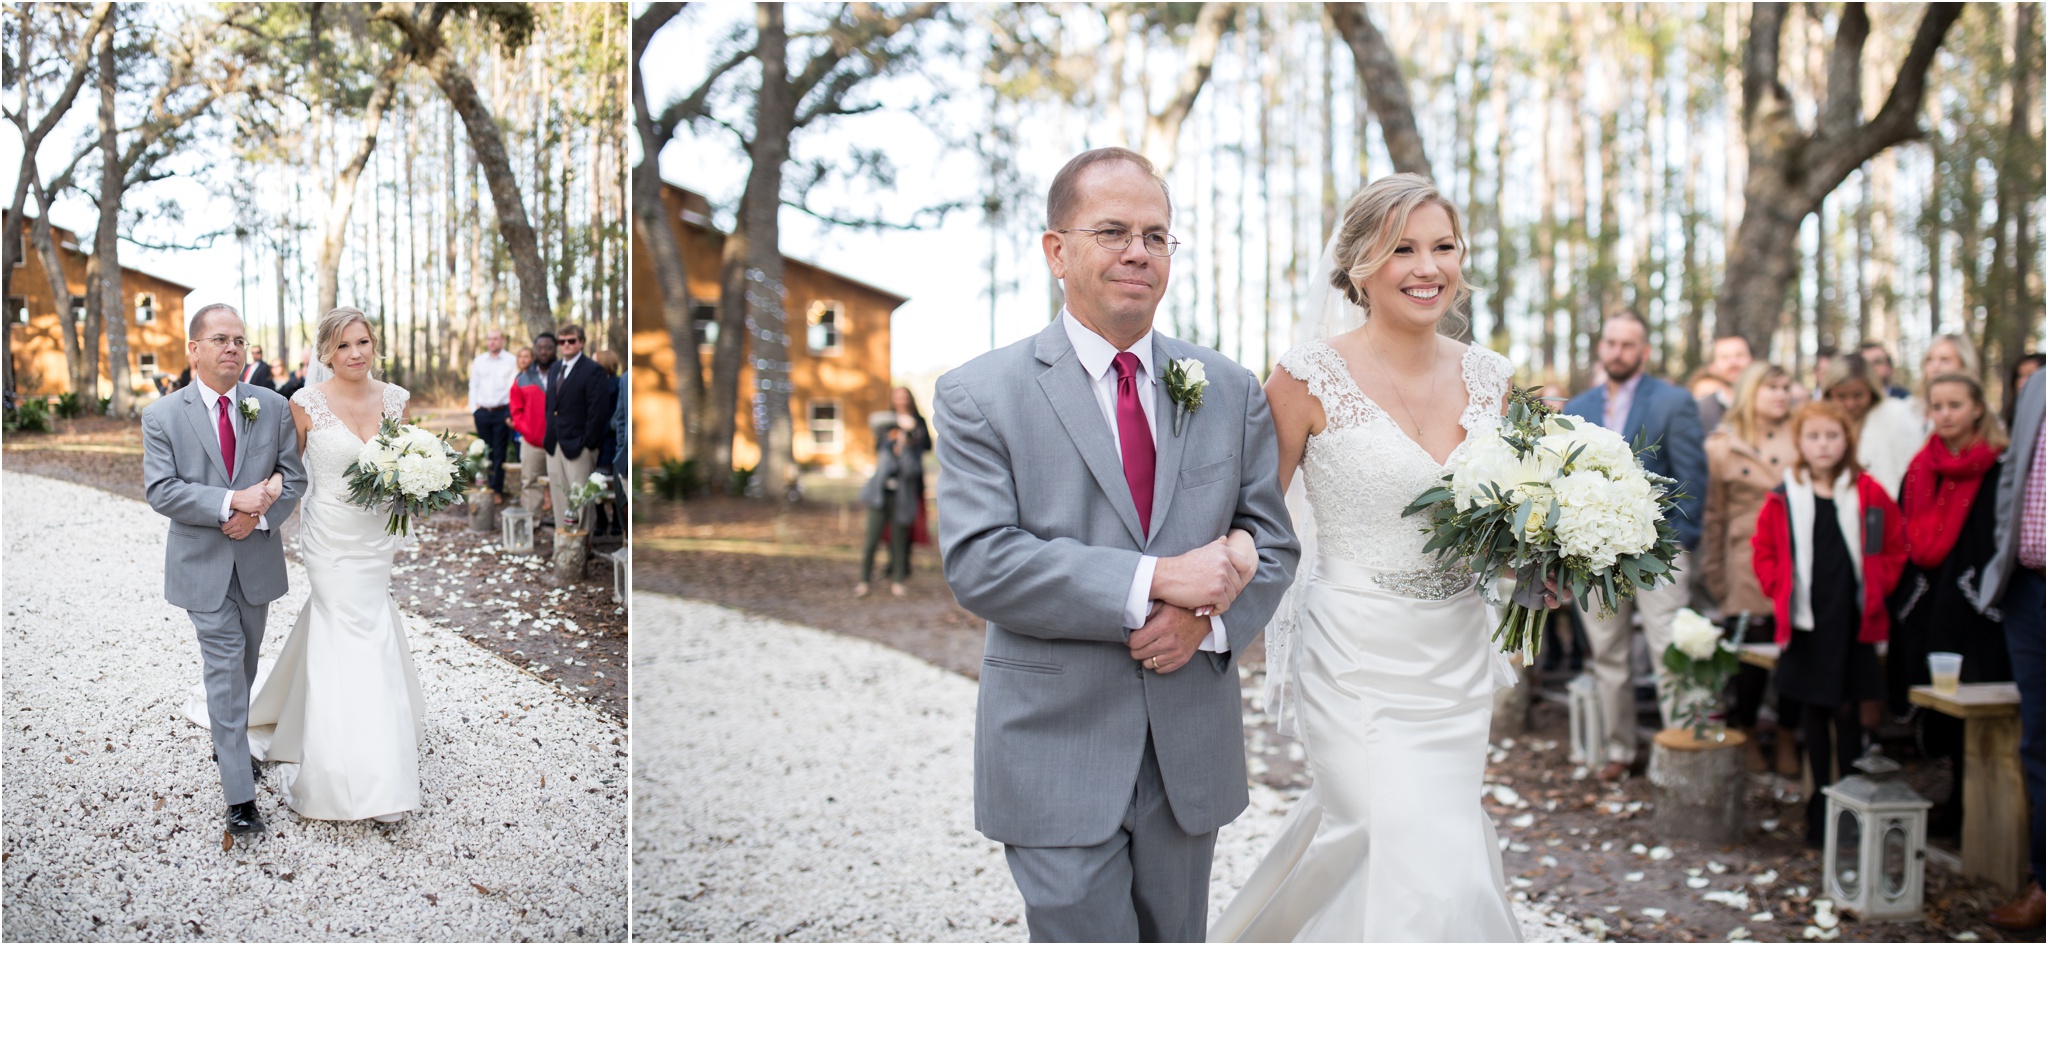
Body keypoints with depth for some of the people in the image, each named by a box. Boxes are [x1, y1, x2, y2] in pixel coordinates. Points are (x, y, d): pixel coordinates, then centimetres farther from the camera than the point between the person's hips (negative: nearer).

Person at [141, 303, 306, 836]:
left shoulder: (273, 407, 0)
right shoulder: (162, 416, -6)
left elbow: (294, 477, 1)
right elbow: (160, 490, -13)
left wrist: (259, 516, -17)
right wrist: (231, 501, -24)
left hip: (258, 558, 3)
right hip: (202, 564, -3)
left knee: (244, 666, 19)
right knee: (225, 669, -6)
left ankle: (229, 744, 43)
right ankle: (240, 795, -3)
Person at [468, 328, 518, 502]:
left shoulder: (511, 362, 0)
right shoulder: (478, 361, 11)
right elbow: (473, 386, 14)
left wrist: (511, 413, -9)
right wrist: (473, 409, 6)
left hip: (502, 412, -3)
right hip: (482, 412, 3)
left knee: (499, 453, -1)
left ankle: (497, 489, 3)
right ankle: (485, 487, 13)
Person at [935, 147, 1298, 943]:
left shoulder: (1231, 391, 7)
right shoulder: (979, 395, -6)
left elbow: (1272, 543, 8)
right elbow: (978, 563, -16)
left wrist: (1208, 616, -14)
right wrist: (1155, 581, -23)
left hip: (1193, 750, 4)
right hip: (1058, 755, -4)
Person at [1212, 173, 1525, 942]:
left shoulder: (1487, 378, 5)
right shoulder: (1312, 376, -11)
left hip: (1456, 666, 6)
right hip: (1361, 667, -5)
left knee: (1355, 840, 17)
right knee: (1435, 881, -9)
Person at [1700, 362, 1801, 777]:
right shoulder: (1723, 445, 5)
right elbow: (1714, 514, 7)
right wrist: (1714, 573, 5)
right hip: (1748, 566, -2)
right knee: (1751, 656, 1)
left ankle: (1787, 741, 18)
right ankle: (1747, 739, 20)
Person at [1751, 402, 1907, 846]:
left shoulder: (1868, 494, -1)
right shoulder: (1784, 498, 0)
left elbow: (1894, 549, 7)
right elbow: (1763, 551, 8)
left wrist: (1875, 590, -2)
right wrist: (1781, 592, -2)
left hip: (1853, 622, -1)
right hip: (1804, 622, 1)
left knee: (1847, 710, 3)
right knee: (1813, 710, 8)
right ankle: (1821, 798, 19)